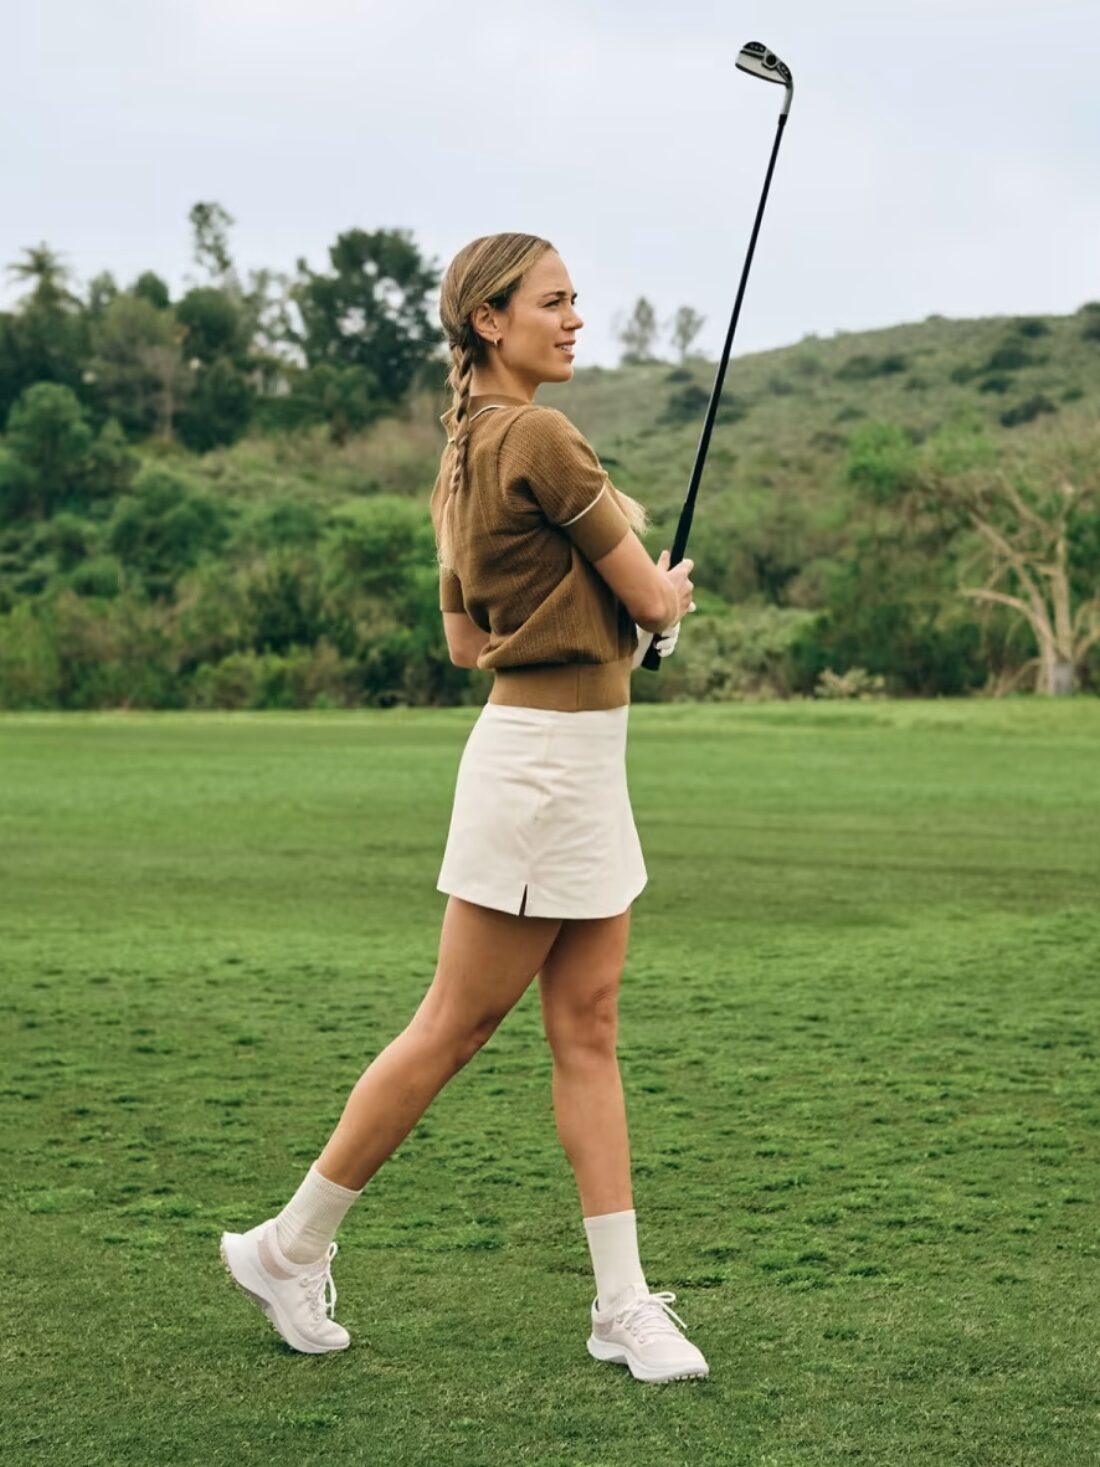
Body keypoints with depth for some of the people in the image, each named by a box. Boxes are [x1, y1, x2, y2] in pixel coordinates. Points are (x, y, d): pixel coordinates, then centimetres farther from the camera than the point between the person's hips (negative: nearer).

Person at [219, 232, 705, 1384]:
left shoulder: (466, 453, 12)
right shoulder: (537, 438, -16)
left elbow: (464, 640, 18)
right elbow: (653, 601, -12)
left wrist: (619, 598, 15)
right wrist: (670, 591, 12)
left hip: (580, 760, 10)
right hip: (545, 757, -10)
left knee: (587, 1029, 8)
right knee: (455, 1025, 1)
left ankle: (623, 1303, 11)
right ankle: (289, 1246, 14)